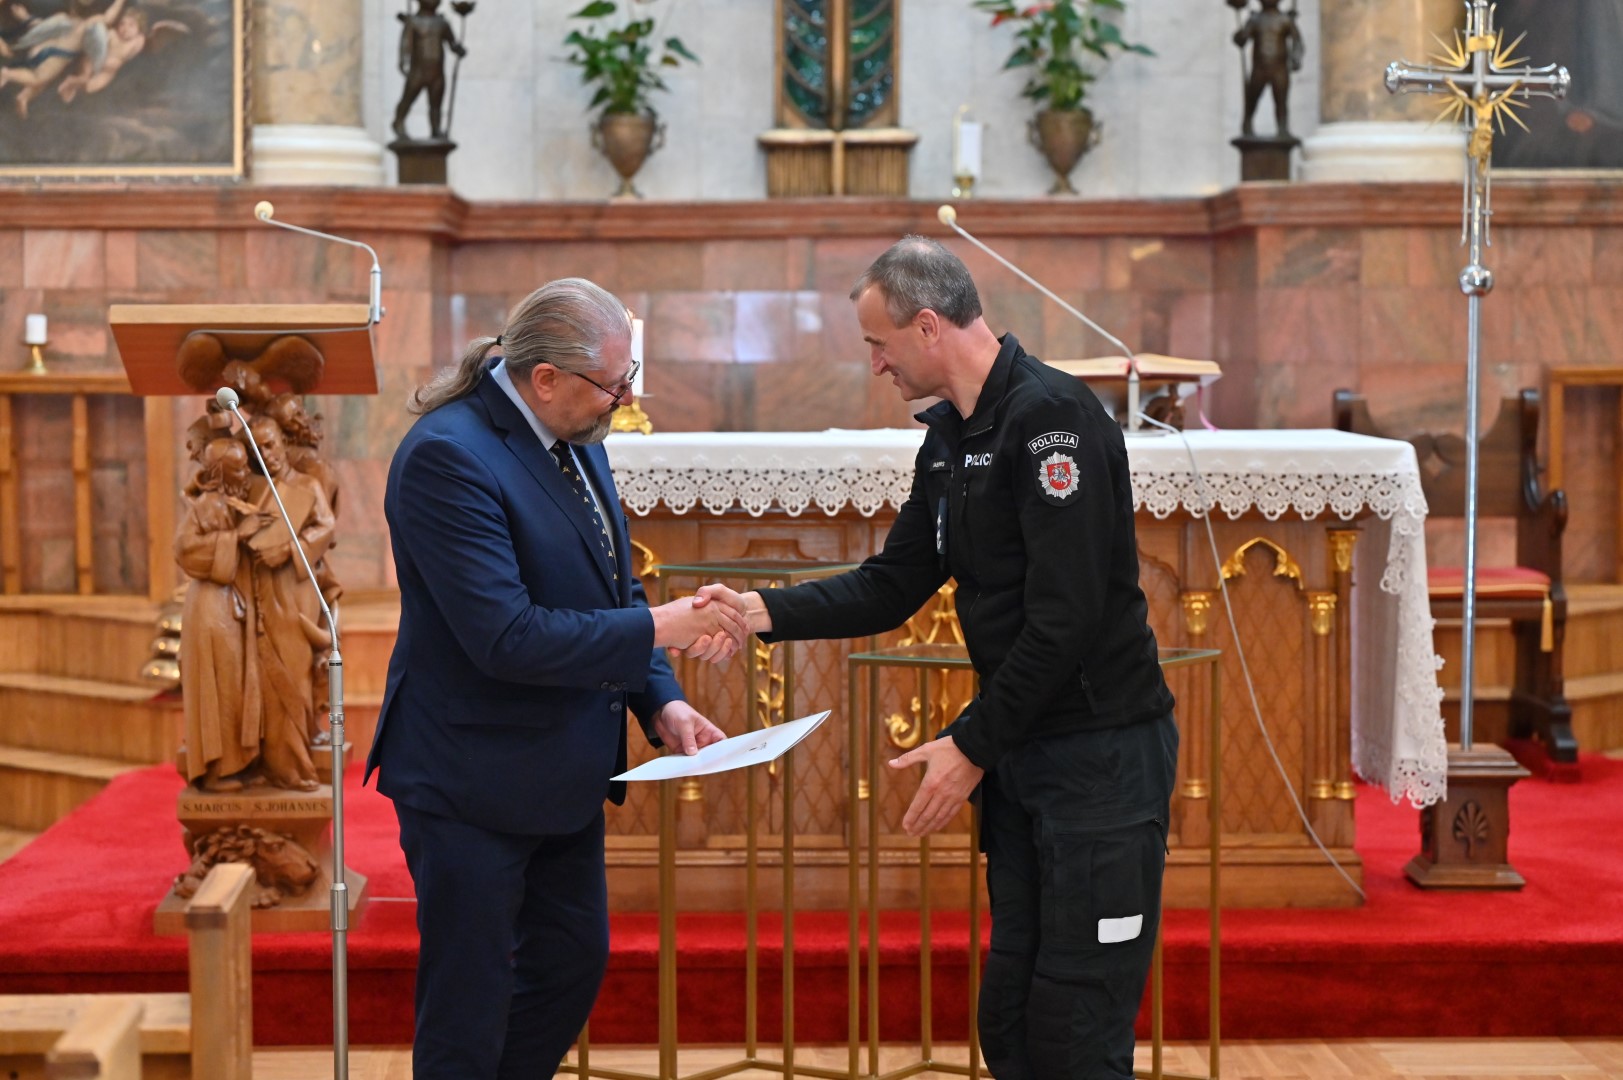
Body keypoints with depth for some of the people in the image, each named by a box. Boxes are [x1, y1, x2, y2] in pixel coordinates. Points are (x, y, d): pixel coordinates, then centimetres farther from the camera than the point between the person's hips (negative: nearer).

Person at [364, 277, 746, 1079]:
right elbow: (506, 637, -29)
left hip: (562, 773, 9)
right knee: (469, 1010, 4)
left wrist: (661, 702, -1)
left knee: (573, 966, 19)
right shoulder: (448, 455, -23)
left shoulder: (576, 439, 4)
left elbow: (610, 587, 14)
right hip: (474, 784, -9)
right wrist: (659, 628, -23)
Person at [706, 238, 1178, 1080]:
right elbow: (891, 587, 15)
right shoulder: (950, 438, 11)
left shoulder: (1051, 417, -17)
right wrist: (766, 613, 2)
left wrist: (972, 745, -17)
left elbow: (1066, 618, -22)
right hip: (1021, 753, 9)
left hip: (1101, 756, -9)